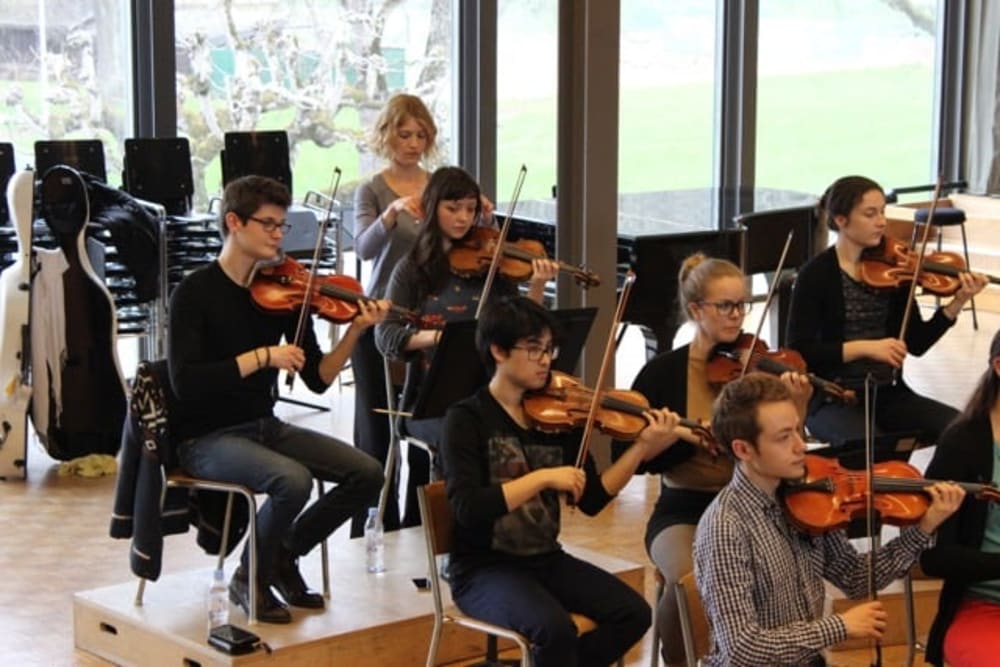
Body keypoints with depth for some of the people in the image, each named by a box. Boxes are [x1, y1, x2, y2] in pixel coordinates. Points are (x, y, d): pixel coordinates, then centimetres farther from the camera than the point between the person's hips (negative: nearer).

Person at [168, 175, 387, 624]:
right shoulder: (195, 293, -12)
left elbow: (317, 379, 1)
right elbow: (184, 382, -23)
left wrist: (356, 330, -13)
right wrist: (261, 357, -26)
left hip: (264, 428, 6)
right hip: (207, 438, -6)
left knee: (368, 473, -8)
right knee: (293, 480, -32)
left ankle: (285, 552, 12)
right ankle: (251, 579, -5)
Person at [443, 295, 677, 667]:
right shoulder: (467, 419, -11)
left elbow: (592, 500, 2)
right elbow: (467, 509, -23)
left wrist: (643, 448, -9)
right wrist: (542, 478, -26)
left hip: (546, 560, 6)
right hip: (485, 569, -6)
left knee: (633, 613, -11)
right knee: (555, 629, -31)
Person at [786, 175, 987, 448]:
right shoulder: (817, 275, -9)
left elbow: (916, 344, 3)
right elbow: (799, 351, -15)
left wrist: (957, 303, -10)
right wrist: (864, 347, -23)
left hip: (888, 394, 5)